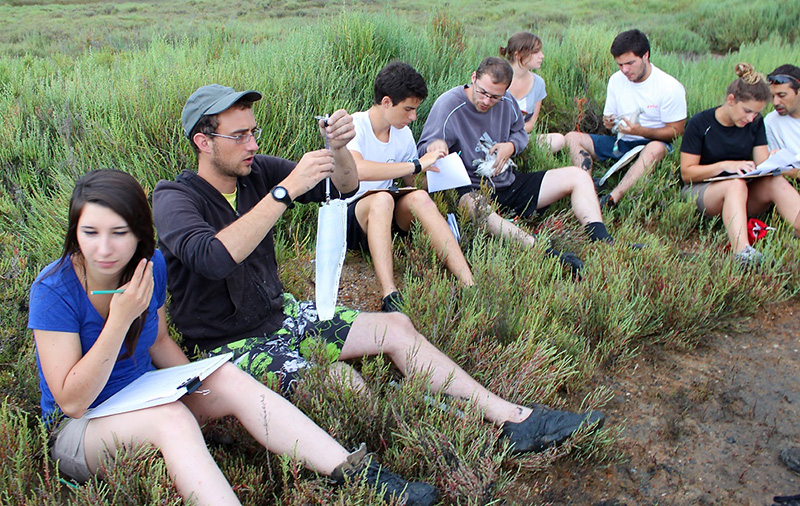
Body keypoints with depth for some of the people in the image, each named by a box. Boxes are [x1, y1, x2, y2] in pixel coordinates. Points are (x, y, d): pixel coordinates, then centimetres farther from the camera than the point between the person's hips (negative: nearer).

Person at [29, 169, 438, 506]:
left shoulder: (150, 266, -5)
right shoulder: (54, 290, -21)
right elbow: (71, 400, -22)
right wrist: (121, 318, -31)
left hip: (147, 397, 5)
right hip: (78, 431, -4)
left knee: (227, 377, -22)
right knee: (171, 417, -34)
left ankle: (355, 473, -27)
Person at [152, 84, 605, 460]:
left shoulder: (255, 171, 1)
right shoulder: (174, 199, -16)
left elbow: (344, 186, 3)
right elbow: (213, 258, -38)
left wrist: (338, 149, -20)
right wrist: (286, 189, -35)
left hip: (283, 313, 6)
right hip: (230, 345, -6)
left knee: (396, 327, -6)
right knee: (342, 384, -31)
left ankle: (513, 418, -4)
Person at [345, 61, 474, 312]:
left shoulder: (403, 133, 7)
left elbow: (414, 183, 14)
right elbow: (356, 169, -34)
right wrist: (417, 165, -30)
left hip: (387, 216, 5)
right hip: (346, 216, -5)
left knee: (419, 198, -26)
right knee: (382, 198, -36)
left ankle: (470, 285, -36)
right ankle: (390, 297, -48)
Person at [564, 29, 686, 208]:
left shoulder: (670, 87, -11)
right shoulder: (616, 80, 4)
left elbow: (676, 131, -10)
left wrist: (640, 131, -25)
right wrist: (609, 122, -12)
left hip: (650, 143, -5)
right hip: (621, 142, 6)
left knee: (656, 148, -41)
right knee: (572, 138, -11)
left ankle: (610, 200, -53)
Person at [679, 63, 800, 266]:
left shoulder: (755, 124, 6)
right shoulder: (700, 123, -8)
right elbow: (687, 173, -10)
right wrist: (725, 166, -23)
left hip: (741, 192, 5)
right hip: (701, 190, -5)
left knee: (776, 182, -26)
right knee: (736, 184, -37)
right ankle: (742, 252, -58)